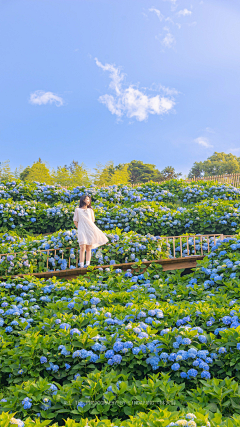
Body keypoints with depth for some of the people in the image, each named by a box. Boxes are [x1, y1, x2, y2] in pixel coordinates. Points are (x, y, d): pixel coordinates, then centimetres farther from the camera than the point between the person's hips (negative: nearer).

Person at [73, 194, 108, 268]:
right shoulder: (77, 210, 7)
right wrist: (79, 229, 5)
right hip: (82, 231, -3)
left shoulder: (90, 210, 17)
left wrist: (90, 228, 9)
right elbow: (75, 221, 11)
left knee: (88, 248, -1)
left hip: (90, 230, 3)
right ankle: (81, 266, -17)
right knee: (82, 248, -14)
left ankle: (87, 265, -2)